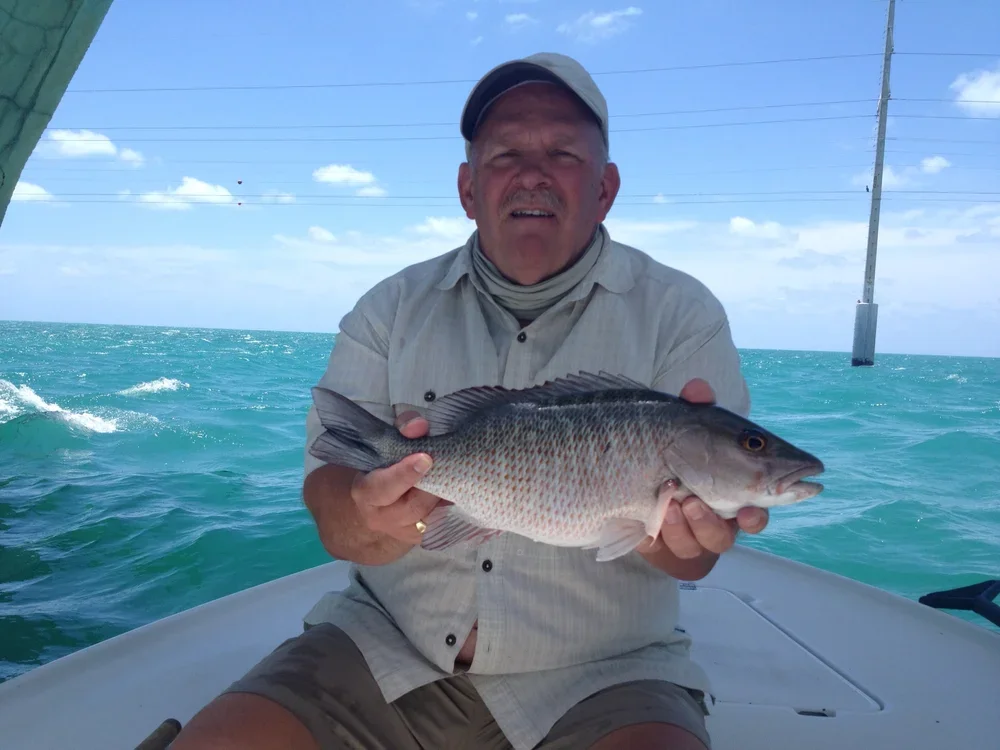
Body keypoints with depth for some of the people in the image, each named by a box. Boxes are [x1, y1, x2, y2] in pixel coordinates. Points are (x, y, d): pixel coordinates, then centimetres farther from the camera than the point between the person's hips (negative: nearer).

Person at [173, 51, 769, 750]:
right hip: (388, 644, 2)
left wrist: (673, 528, -31)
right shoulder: (390, 311, 3)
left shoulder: (682, 316, -2)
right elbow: (337, 524, -4)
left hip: (600, 675, -1)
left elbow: (693, 553, -7)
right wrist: (376, 516, -28)